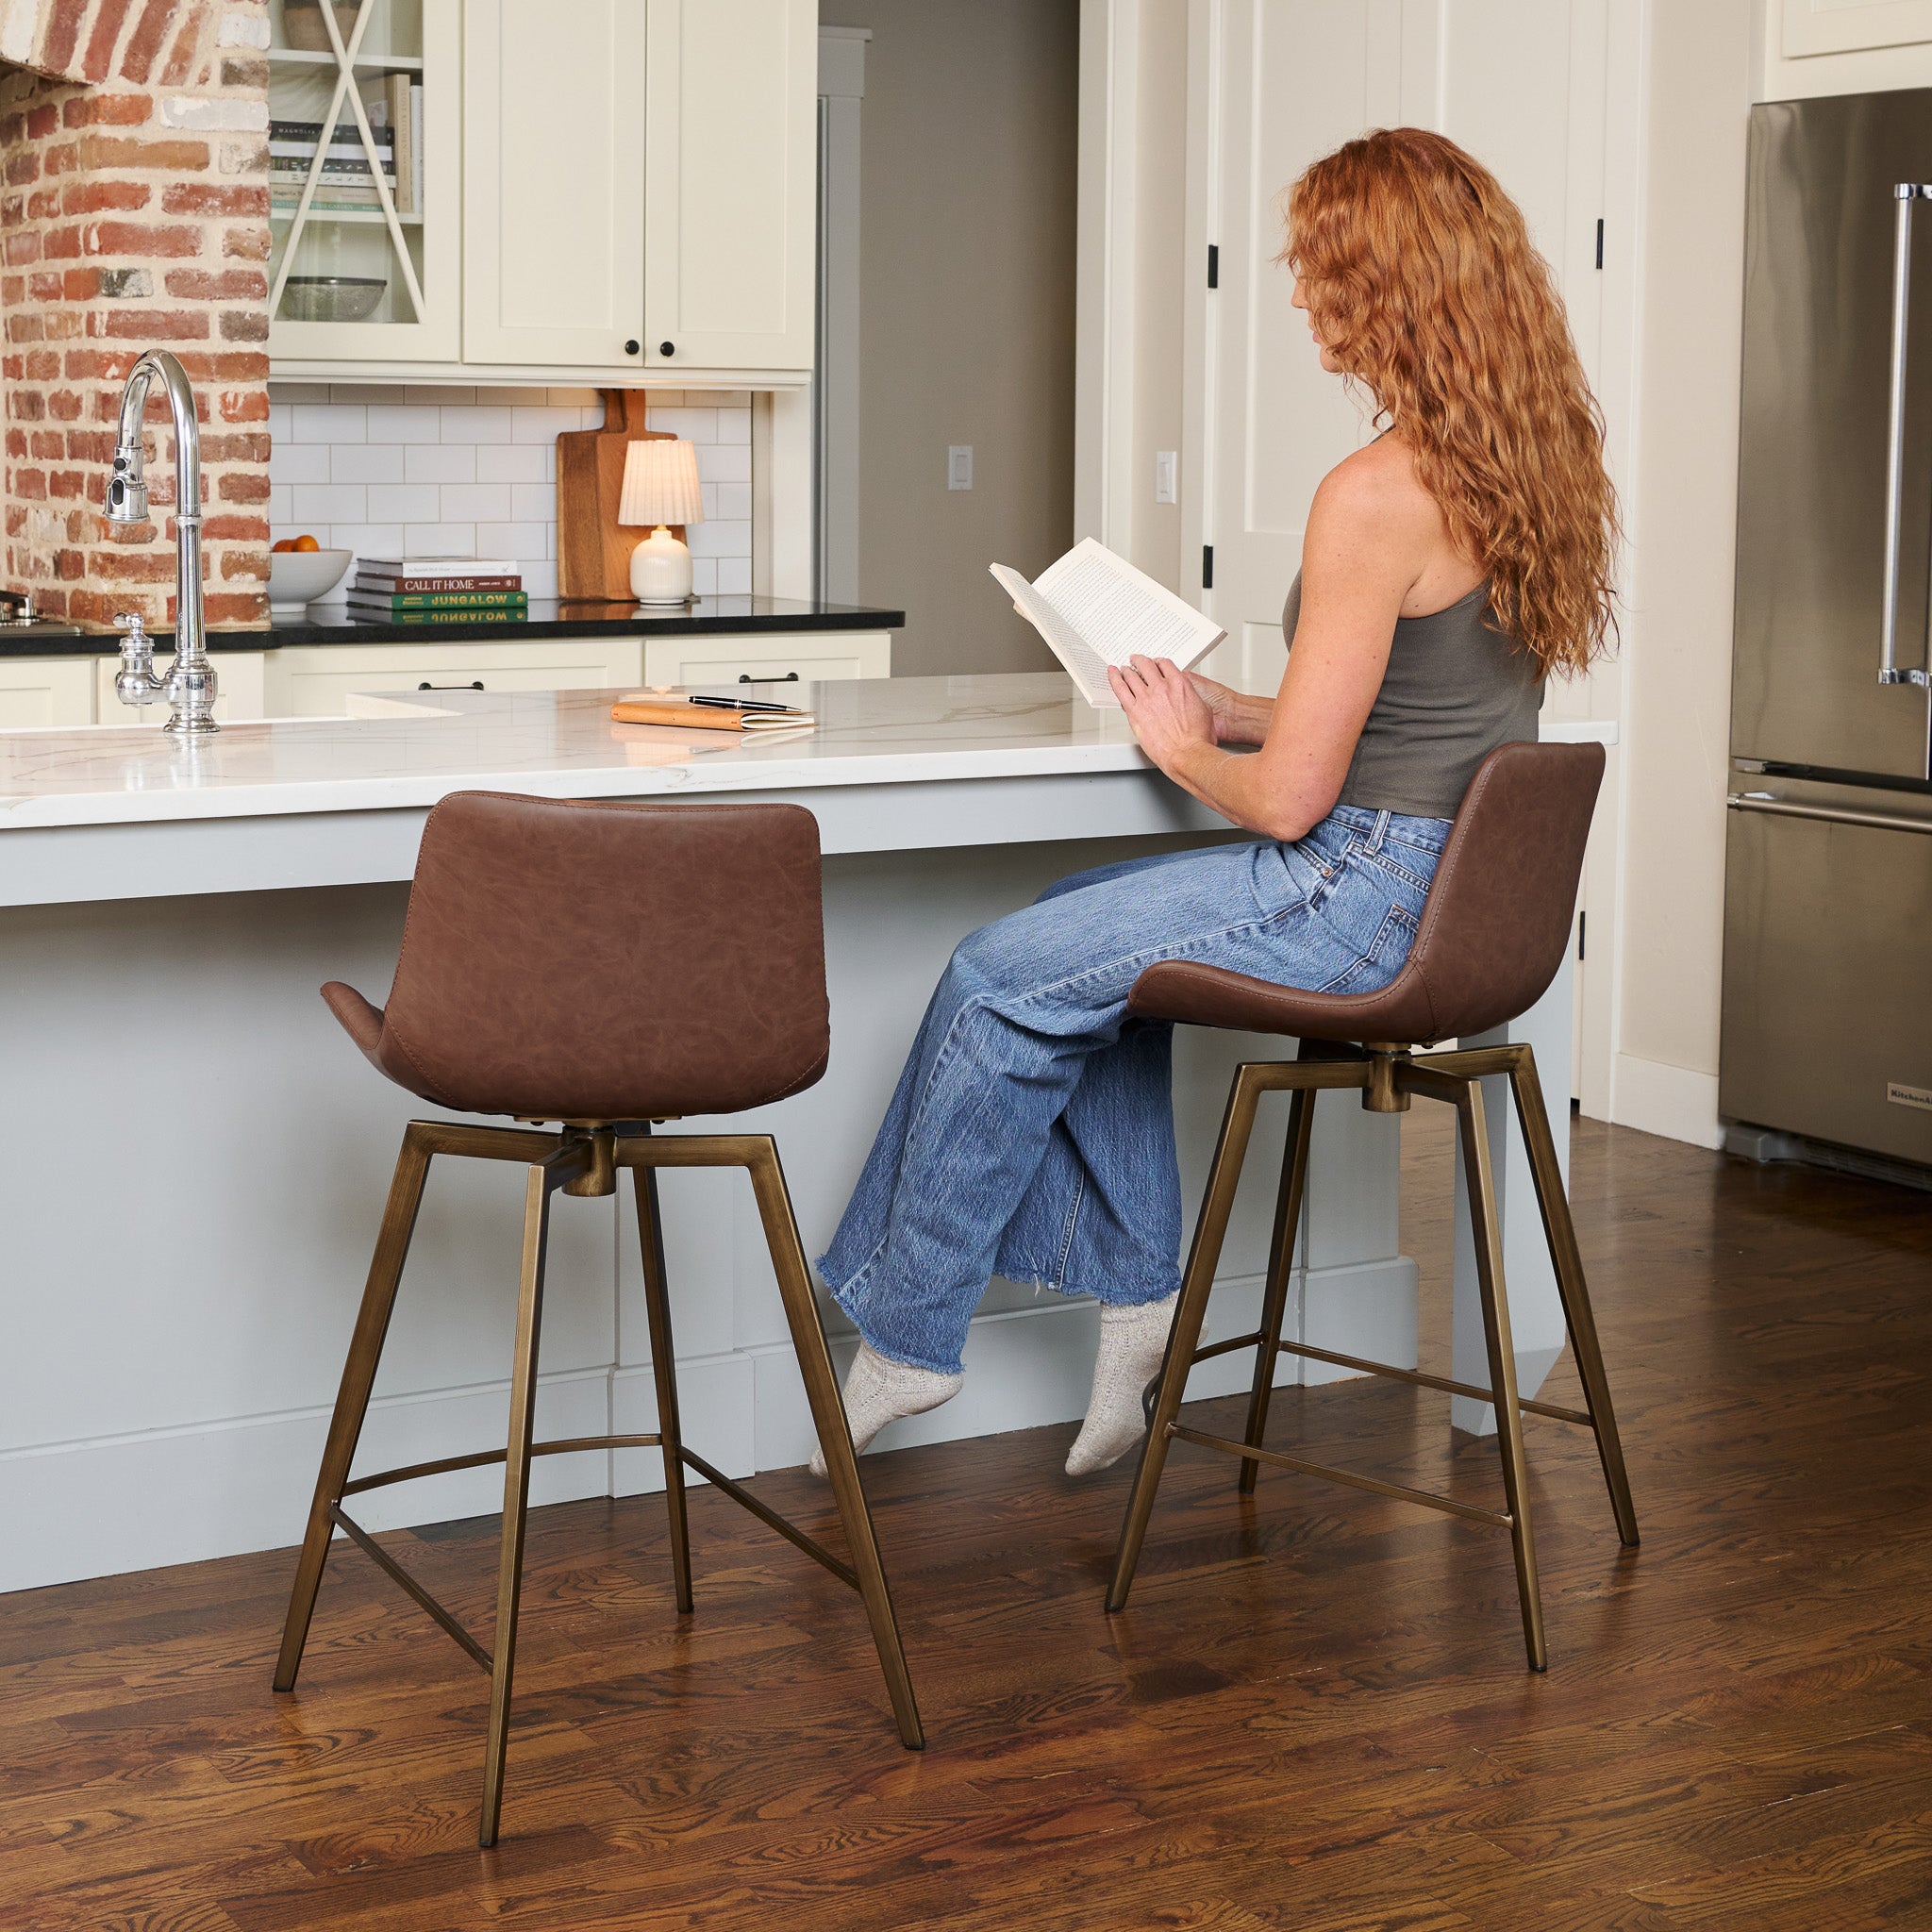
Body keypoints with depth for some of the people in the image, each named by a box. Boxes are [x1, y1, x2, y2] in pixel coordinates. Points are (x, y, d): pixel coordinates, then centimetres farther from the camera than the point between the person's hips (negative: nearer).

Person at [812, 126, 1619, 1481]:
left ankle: (907, 1335, 16)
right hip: (1457, 880, 10)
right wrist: (1239, 715, 12)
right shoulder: (1526, 467, 7)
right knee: (1082, 928, 23)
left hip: (1372, 898, -10)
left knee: (1004, 981, 2)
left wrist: (1183, 748, 0)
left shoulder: (1378, 498, -22)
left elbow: (1289, 800, -21)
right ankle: (1136, 1290, 23)